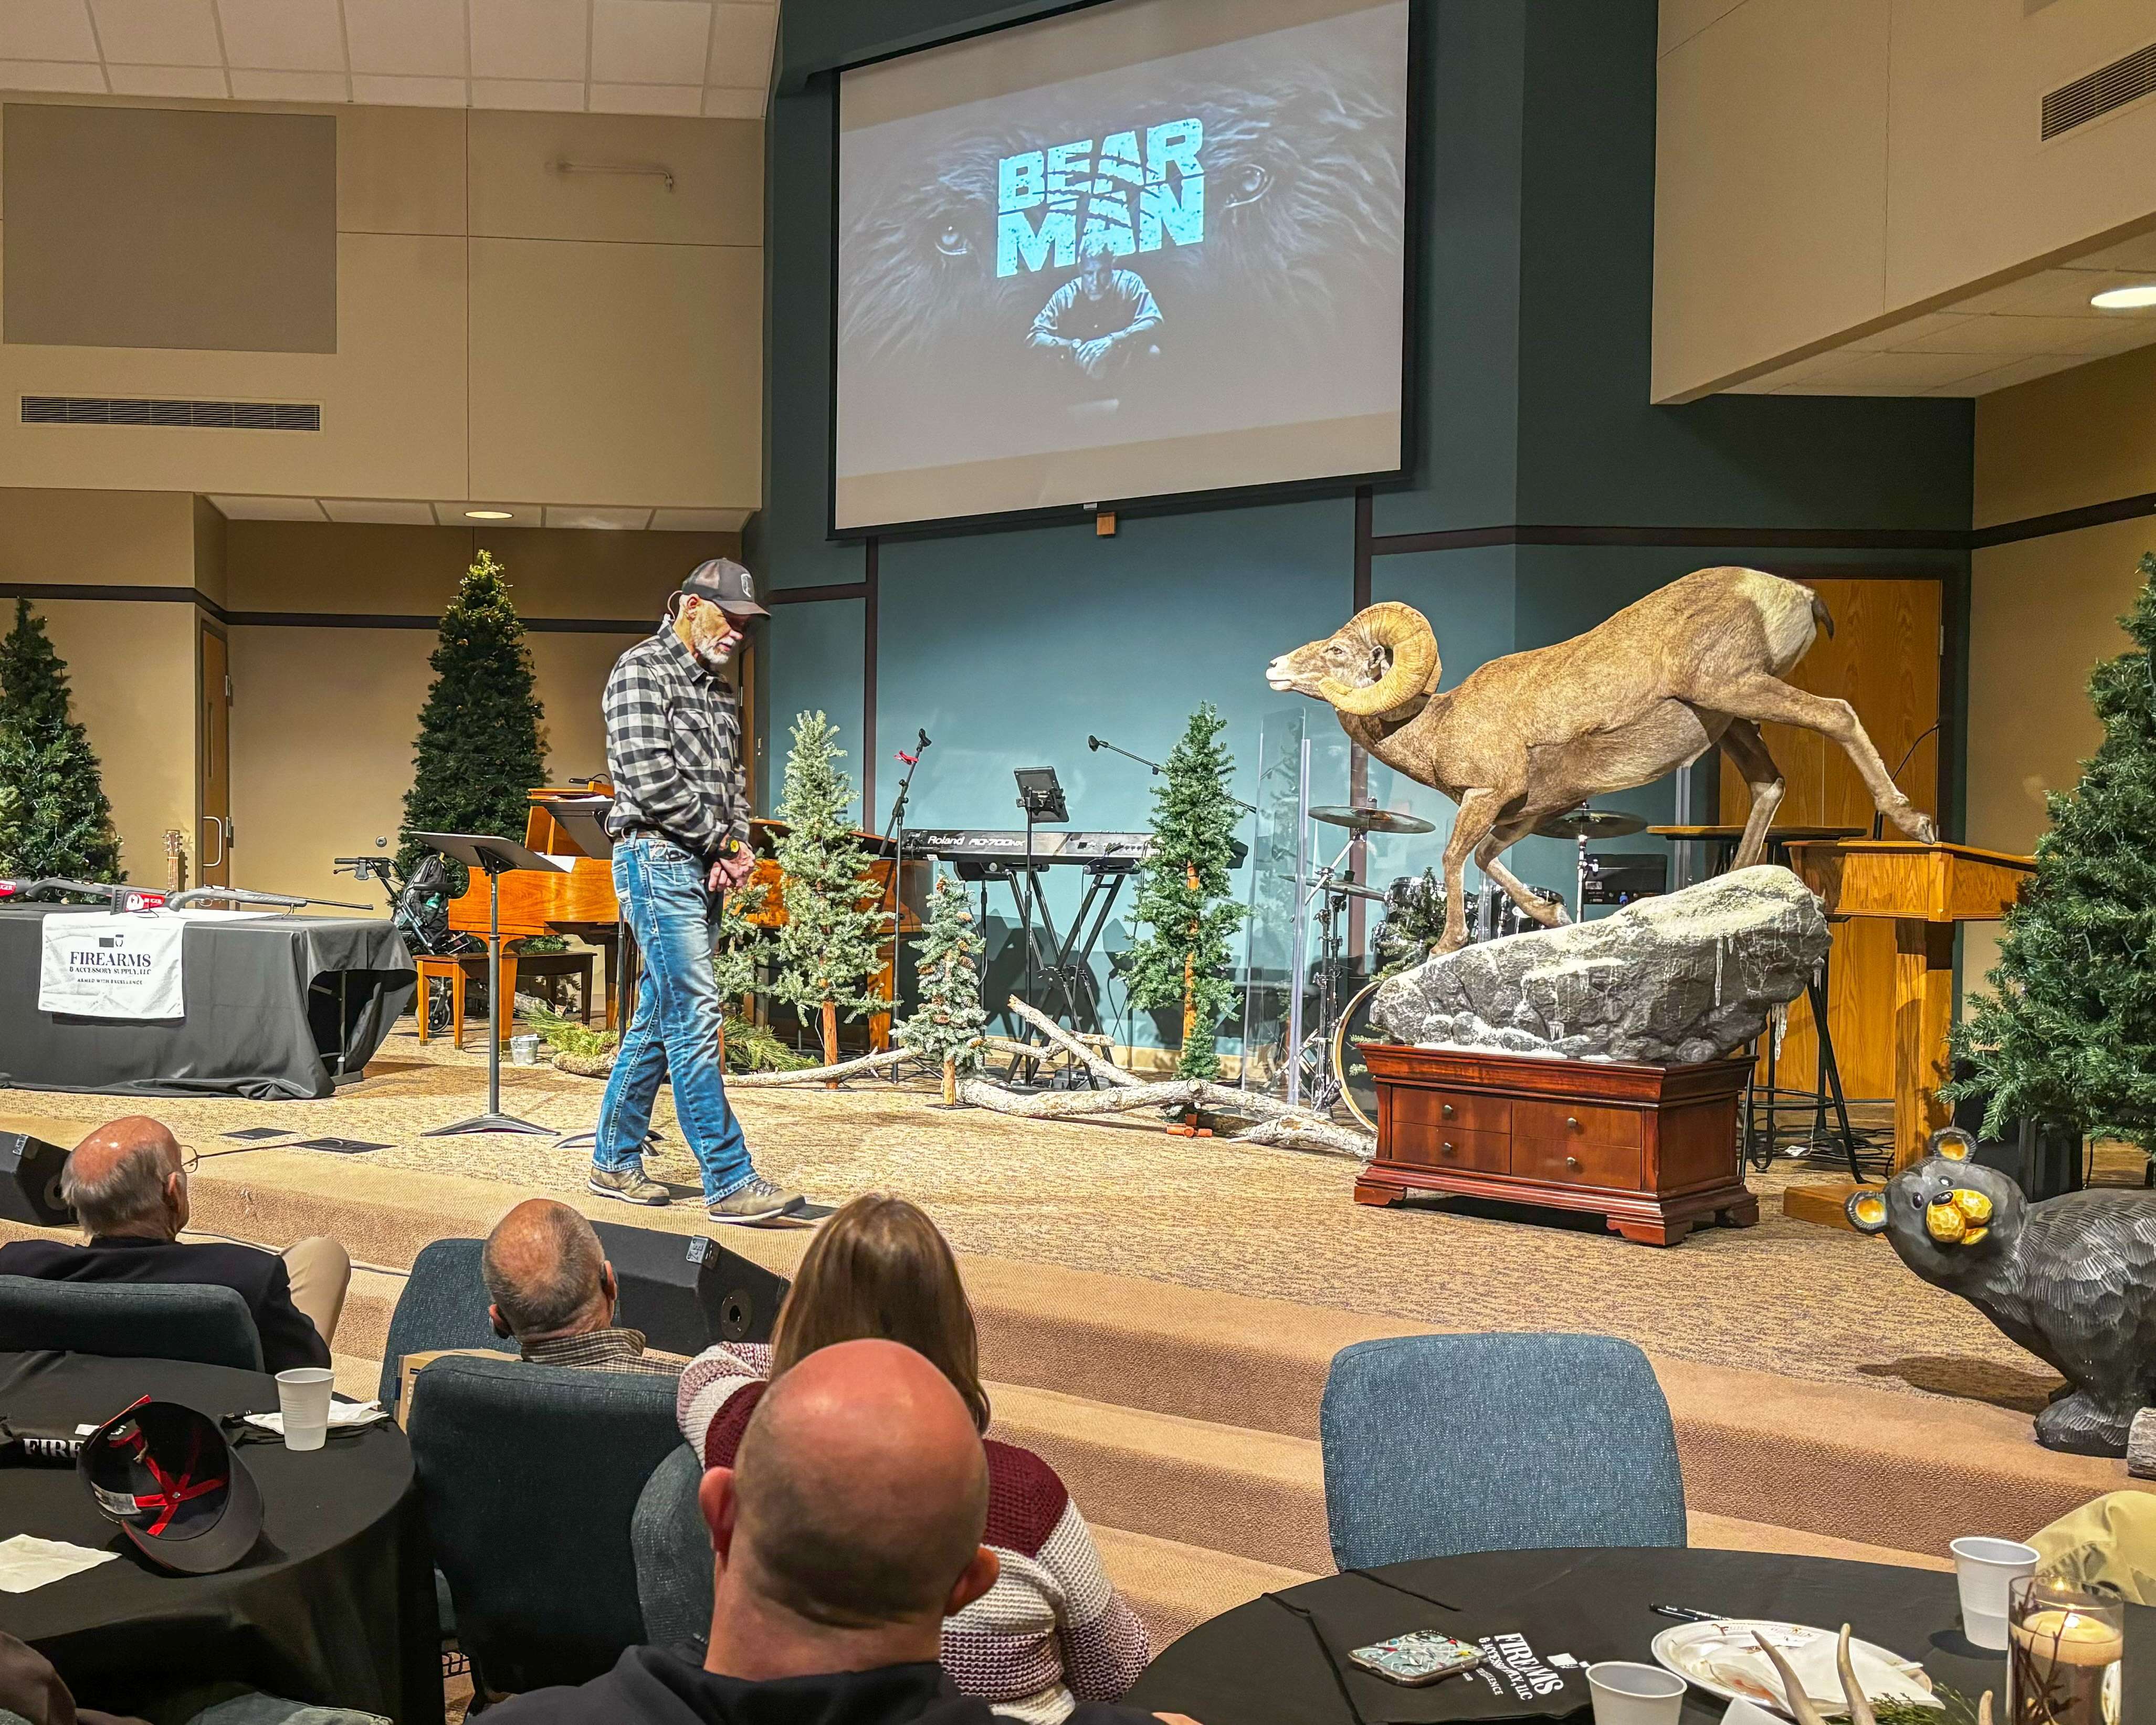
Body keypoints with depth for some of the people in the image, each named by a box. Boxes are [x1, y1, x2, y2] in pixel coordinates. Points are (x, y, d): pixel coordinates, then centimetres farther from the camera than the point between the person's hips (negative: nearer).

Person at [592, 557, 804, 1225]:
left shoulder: (720, 690, 18)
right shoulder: (642, 671, -8)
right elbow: (651, 778, -17)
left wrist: (738, 842, 3)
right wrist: (719, 839, -10)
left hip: (702, 868, 9)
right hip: (657, 861, -9)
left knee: (658, 1021, 12)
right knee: (695, 1018, -11)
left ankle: (614, 1160, 22)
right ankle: (730, 1183, -13)